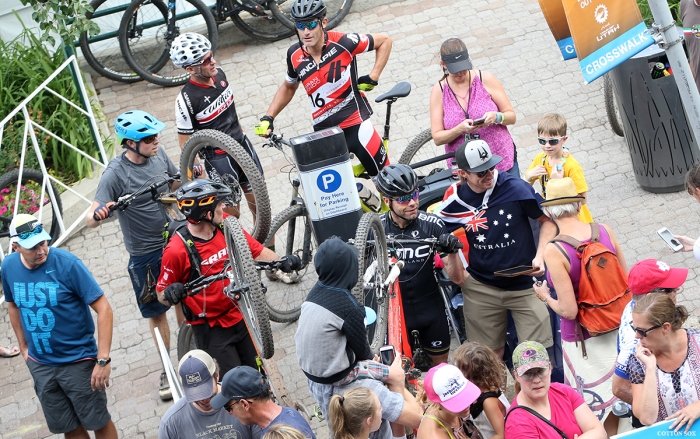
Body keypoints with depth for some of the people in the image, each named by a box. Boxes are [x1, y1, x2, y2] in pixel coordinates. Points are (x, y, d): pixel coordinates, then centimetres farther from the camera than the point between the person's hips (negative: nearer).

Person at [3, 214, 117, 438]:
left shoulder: (67, 263, -21)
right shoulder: (9, 267, -6)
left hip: (79, 361, -4)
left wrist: (103, 359, -24)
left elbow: (103, 309, -20)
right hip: (40, 365, 4)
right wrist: (24, 347, 13)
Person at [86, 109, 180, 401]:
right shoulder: (115, 174, -24)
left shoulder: (158, 154, -7)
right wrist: (99, 214, -51)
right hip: (145, 255, -4)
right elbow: (90, 220, -27)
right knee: (156, 313, 11)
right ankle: (167, 368, 28)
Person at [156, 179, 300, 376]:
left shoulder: (227, 226, -7)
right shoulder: (177, 250, -21)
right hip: (211, 328, -5)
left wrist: (282, 261, -19)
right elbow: (161, 294, -12)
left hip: (241, 317, 5)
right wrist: (170, 295, -34)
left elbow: (257, 251, -1)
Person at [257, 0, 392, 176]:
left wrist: (373, 77, -7)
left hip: (356, 125, -3)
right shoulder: (295, 55, -5)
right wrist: (268, 117, 8)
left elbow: (385, 41, -1)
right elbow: (289, 87, 17)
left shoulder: (343, 43, -16)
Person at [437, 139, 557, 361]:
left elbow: (548, 221, -3)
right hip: (480, 288, 2)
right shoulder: (455, 199, -7)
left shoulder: (516, 188, -15)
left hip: (525, 285, -2)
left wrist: (540, 256, -14)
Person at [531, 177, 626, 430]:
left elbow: (569, 310, -22)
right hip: (615, 329, 5)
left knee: (594, 404, 14)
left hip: (583, 338, -5)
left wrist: (546, 297, -4)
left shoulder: (554, 251, -24)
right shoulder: (605, 231, -9)